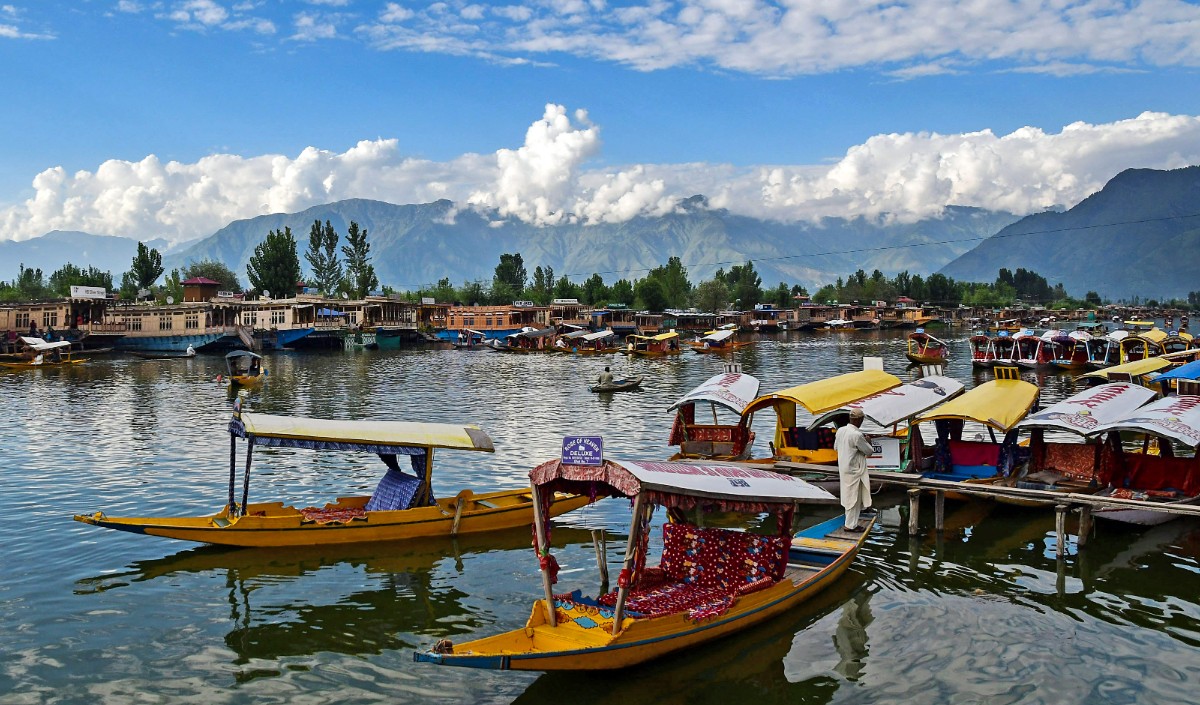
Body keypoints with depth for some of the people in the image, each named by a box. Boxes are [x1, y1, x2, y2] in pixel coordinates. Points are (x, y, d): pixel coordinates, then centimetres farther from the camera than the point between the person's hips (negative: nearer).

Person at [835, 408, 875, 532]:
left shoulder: (840, 430, 0)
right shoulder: (857, 435, -24)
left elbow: (836, 447, 14)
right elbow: (869, 451, -12)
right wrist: (868, 442, 7)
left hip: (843, 469, 8)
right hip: (854, 470, -8)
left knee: (849, 496, 21)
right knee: (854, 497, 3)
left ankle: (851, 522, 34)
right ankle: (850, 525, 9)